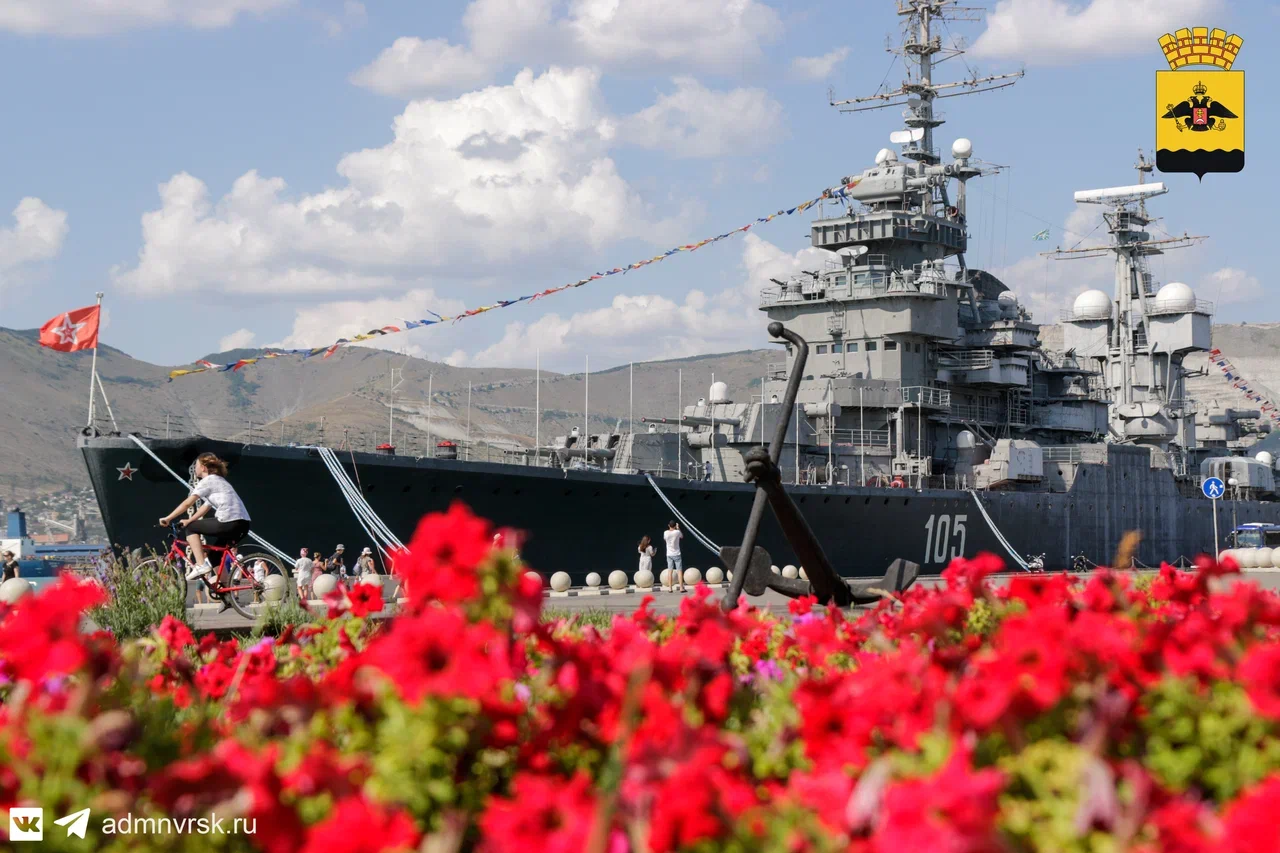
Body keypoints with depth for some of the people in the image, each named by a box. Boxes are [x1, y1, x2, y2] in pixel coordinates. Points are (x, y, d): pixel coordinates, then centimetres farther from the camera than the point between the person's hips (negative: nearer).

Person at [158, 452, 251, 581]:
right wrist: (189, 520, 25)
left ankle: (201, 565, -4)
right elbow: (206, 507, 29)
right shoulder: (219, 481, 28)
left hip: (229, 523, -9)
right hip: (243, 524, 9)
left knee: (190, 528, 6)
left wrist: (167, 518, 2)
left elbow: (187, 503, -4)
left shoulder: (207, 481, 0)